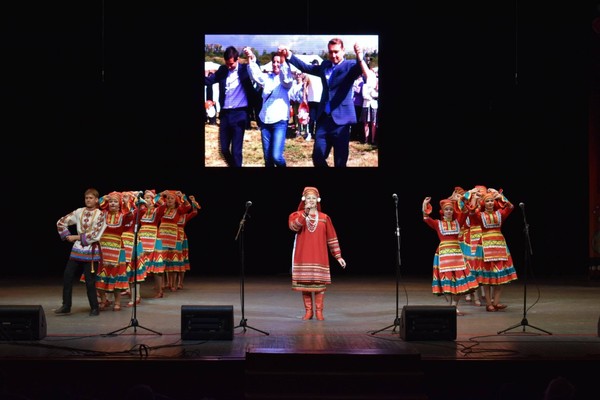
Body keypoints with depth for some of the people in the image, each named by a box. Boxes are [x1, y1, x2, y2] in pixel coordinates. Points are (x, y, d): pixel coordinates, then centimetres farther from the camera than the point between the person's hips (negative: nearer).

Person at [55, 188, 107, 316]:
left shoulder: (100, 215, -6)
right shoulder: (79, 212, 6)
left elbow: (95, 235, -15)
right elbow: (61, 222, 12)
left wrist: (76, 237, -11)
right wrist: (68, 236, 2)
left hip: (91, 251, -4)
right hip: (77, 249, 5)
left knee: (90, 281, -2)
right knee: (67, 277, 2)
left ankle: (94, 308, 10)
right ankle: (66, 306, 12)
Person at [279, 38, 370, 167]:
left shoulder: (350, 66, -4)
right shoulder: (325, 65, 14)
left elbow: (366, 72, -23)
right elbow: (306, 67, 23)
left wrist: (360, 58, -45)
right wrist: (289, 55, 13)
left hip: (341, 120, -5)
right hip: (324, 118, 5)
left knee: (340, 161, 0)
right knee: (317, 157, 6)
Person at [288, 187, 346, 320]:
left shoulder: (324, 218, 7)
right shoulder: (297, 215, 5)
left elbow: (332, 238, 7)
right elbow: (294, 226, -18)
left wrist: (338, 256, 2)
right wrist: (305, 213, -26)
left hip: (319, 256, 0)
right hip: (303, 256, 0)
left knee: (320, 283, -5)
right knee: (304, 282, 0)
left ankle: (319, 311, 3)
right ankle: (308, 311, 8)